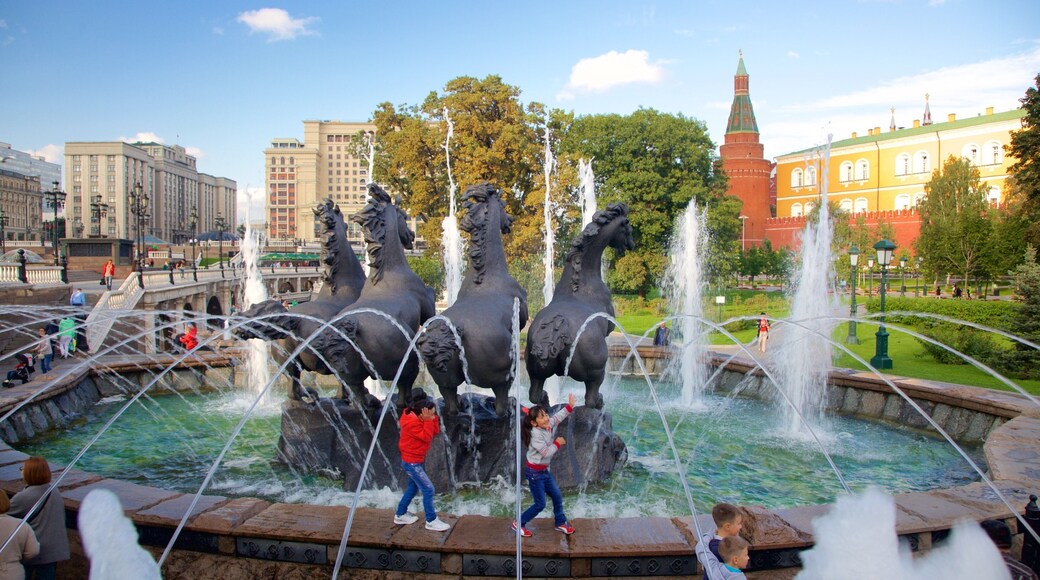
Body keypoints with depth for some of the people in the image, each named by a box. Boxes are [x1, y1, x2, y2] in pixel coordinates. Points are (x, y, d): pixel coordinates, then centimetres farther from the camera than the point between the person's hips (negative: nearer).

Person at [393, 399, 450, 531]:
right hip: (411, 461, -10)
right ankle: (431, 521, 1)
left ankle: (400, 515, 34)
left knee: (413, 487, 23)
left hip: (415, 460, 10)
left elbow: (435, 431, 2)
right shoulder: (412, 423, -26)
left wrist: (433, 417, -10)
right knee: (428, 489, -8)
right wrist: (428, 420, -28)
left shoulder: (419, 419, 3)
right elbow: (427, 437, -27)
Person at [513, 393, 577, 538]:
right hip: (534, 472, -9)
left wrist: (569, 406, 9)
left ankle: (560, 523, 34)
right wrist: (557, 443, -14)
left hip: (544, 470, 9)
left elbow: (557, 417, 14)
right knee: (540, 504, -2)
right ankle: (519, 524, 14)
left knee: (557, 496, 16)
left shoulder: (547, 427, -3)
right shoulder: (536, 434, -27)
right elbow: (546, 453, -27)